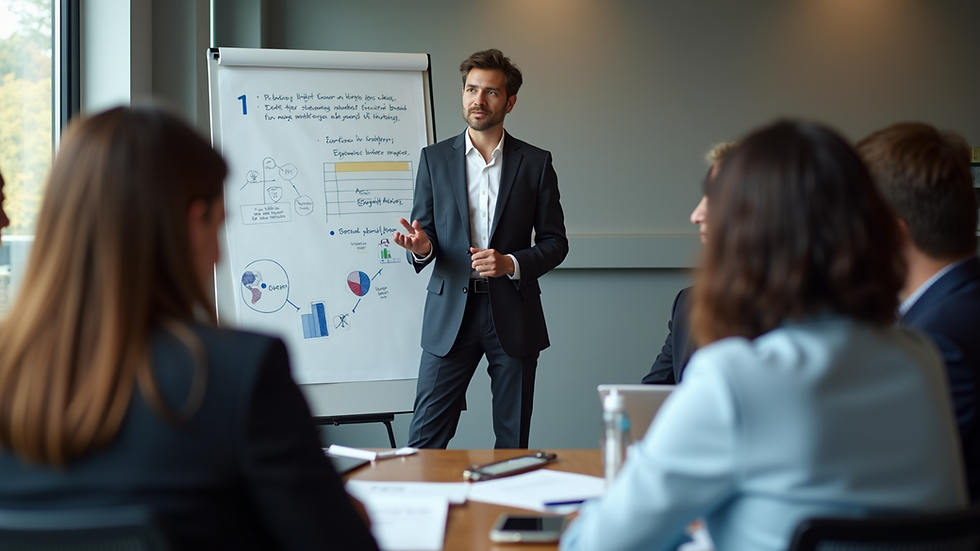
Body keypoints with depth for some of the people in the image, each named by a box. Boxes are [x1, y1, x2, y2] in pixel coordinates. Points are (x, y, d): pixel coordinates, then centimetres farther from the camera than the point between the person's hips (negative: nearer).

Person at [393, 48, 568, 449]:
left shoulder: (535, 163, 4)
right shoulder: (434, 159, 7)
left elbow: (555, 242, 5)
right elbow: (423, 230, 8)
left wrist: (512, 263, -13)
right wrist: (420, 247, -16)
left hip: (513, 315, 0)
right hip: (451, 314, 0)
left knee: (513, 441, 6)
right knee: (425, 439, -3)